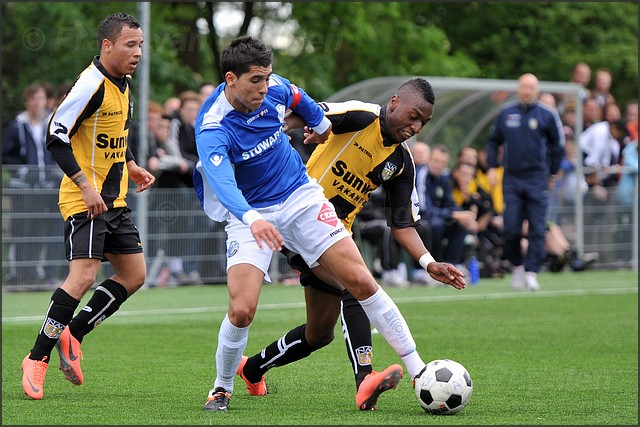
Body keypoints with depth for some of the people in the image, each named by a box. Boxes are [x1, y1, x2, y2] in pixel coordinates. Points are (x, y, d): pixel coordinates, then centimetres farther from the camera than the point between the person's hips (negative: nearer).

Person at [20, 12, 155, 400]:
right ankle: (38, 358, -8)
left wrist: (130, 166, 13)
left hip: (114, 200, 9)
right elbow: (56, 137, -19)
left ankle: (72, 335, 16)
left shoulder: (123, 84, 10)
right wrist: (85, 185, -23)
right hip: (84, 200, -9)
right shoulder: (92, 85, -17)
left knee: (134, 274, 6)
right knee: (84, 275, -17)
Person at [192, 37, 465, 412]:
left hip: (302, 198, 4)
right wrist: (252, 219, -58)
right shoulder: (213, 129, -24)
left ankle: (417, 369, -3)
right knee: (242, 310, -21)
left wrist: (320, 122, 36)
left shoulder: (274, 88, -7)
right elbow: (221, 182, -41)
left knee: (361, 281, -10)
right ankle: (222, 388, 7)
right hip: (250, 215, -4)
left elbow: (297, 98, 19)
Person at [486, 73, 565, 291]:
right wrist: (491, 167, 7)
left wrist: (551, 173, 8)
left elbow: (558, 144, 9)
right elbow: (493, 141, 17)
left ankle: (531, 273, -3)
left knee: (537, 229, -6)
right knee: (511, 229, -3)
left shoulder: (547, 114, 0)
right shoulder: (506, 113, 7)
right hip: (511, 179, 2)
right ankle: (517, 266, 17)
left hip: (537, 179, -2)